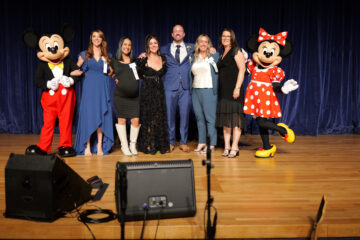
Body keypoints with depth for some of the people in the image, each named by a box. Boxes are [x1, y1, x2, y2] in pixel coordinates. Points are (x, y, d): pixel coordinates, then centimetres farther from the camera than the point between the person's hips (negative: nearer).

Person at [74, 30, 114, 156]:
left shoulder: (106, 56, 13)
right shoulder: (84, 55, 8)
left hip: (102, 89, 2)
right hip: (89, 88, -2)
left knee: (102, 116, -1)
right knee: (88, 116, -5)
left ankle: (99, 146, 4)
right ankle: (87, 146, 0)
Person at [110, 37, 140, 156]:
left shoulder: (134, 60, 14)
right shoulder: (114, 61, 6)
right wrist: (116, 80, 3)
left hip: (134, 96, 2)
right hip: (120, 96, -2)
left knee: (136, 120, -5)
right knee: (121, 119, 3)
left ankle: (133, 144, 14)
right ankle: (124, 146, 15)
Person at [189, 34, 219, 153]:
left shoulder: (214, 56, 2)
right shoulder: (194, 57, 15)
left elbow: (218, 71, -1)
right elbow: (191, 74, 20)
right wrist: (191, 88, 9)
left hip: (209, 90, -5)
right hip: (195, 90, 5)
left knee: (210, 117, -5)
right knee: (199, 117, 8)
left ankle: (212, 144, 0)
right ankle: (202, 142, 16)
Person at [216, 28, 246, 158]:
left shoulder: (236, 51, -1)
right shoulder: (222, 54, 21)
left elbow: (242, 69, -11)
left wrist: (237, 88, -19)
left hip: (233, 90, -7)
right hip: (223, 91, 8)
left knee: (235, 118, -8)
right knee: (225, 119, 6)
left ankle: (234, 147, -7)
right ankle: (227, 147, 10)